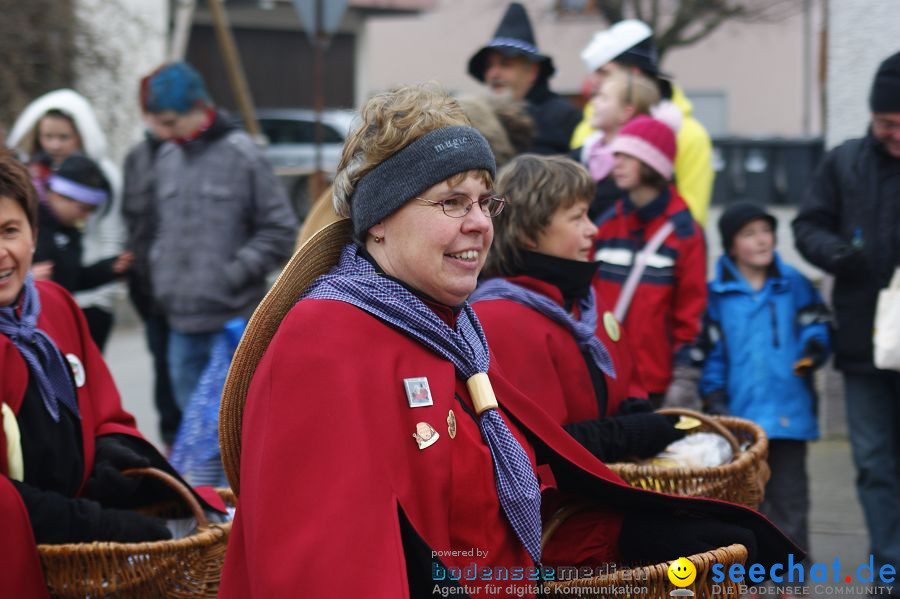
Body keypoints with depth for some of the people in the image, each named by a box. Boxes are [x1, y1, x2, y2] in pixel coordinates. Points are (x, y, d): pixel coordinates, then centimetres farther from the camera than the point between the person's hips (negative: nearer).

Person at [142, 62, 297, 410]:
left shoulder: (241, 156, -7)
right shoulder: (166, 159, 10)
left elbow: (280, 230, -6)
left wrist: (233, 274, -12)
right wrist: (161, 276, 8)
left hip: (234, 320, -6)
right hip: (181, 321, 6)